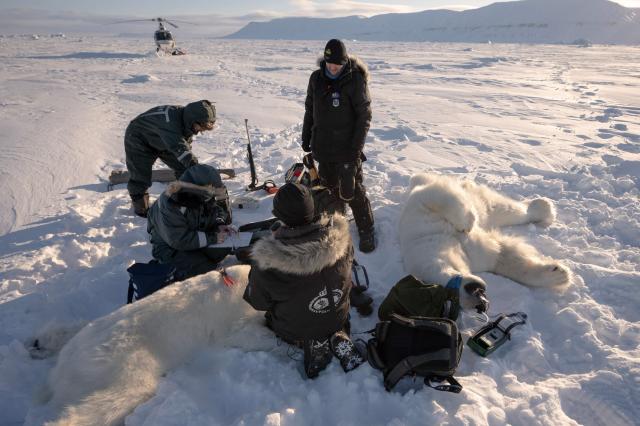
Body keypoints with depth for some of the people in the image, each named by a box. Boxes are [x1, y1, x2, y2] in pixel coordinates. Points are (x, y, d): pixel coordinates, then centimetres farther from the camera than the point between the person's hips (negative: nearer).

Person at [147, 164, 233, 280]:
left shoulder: (207, 197, -14)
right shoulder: (171, 203, -32)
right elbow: (179, 240, -32)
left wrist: (218, 226, -18)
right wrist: (213, 237, -30)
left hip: (195, 236, 6)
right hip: (170, 246, -6)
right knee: (207, 271, -21)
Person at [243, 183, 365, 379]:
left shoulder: (266, 263, -33)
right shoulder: (338, 236, -26)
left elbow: (259, 303, -13)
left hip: (295, 331, -2)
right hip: (338, 319, 2)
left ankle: (312, 344, 6)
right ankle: (338, 338, 7)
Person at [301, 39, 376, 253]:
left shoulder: (355, 80, -12)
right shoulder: (316, 78, 4)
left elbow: (364, 115, -12)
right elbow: (309, 109, 14)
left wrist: (356, 147, -17)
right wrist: (306, 136, 14)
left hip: (346, 148, -5)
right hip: (323, 147, 5)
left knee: (352, 191, -4)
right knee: (329, 186, 16)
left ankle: (366, 231, 12)